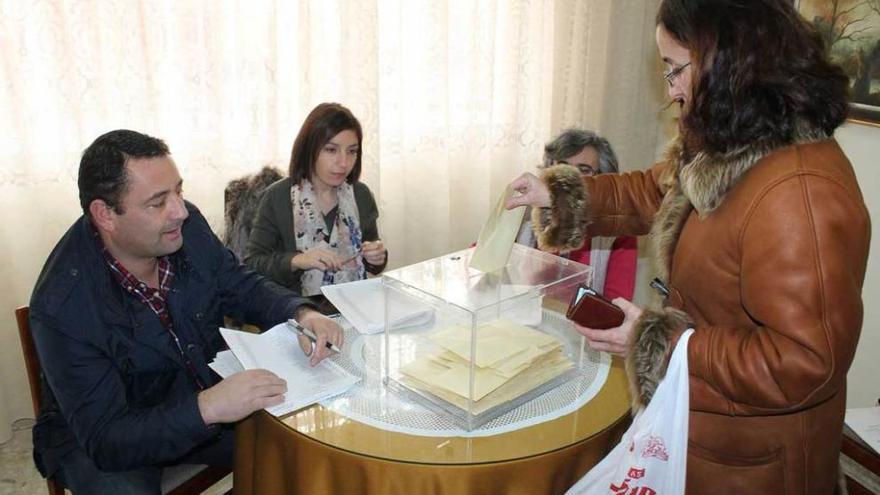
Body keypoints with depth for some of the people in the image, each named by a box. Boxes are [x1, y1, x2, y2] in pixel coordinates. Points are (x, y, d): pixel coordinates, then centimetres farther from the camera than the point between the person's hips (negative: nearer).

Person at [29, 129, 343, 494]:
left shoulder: (185, 226, -16)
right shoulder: (62, 306, -29)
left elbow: (241, 286, 0)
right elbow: (105, 438, -28)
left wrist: (301, 314, -20)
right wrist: (206, 408, -44)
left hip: (210, 396, 4)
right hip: (94, 436, -4)